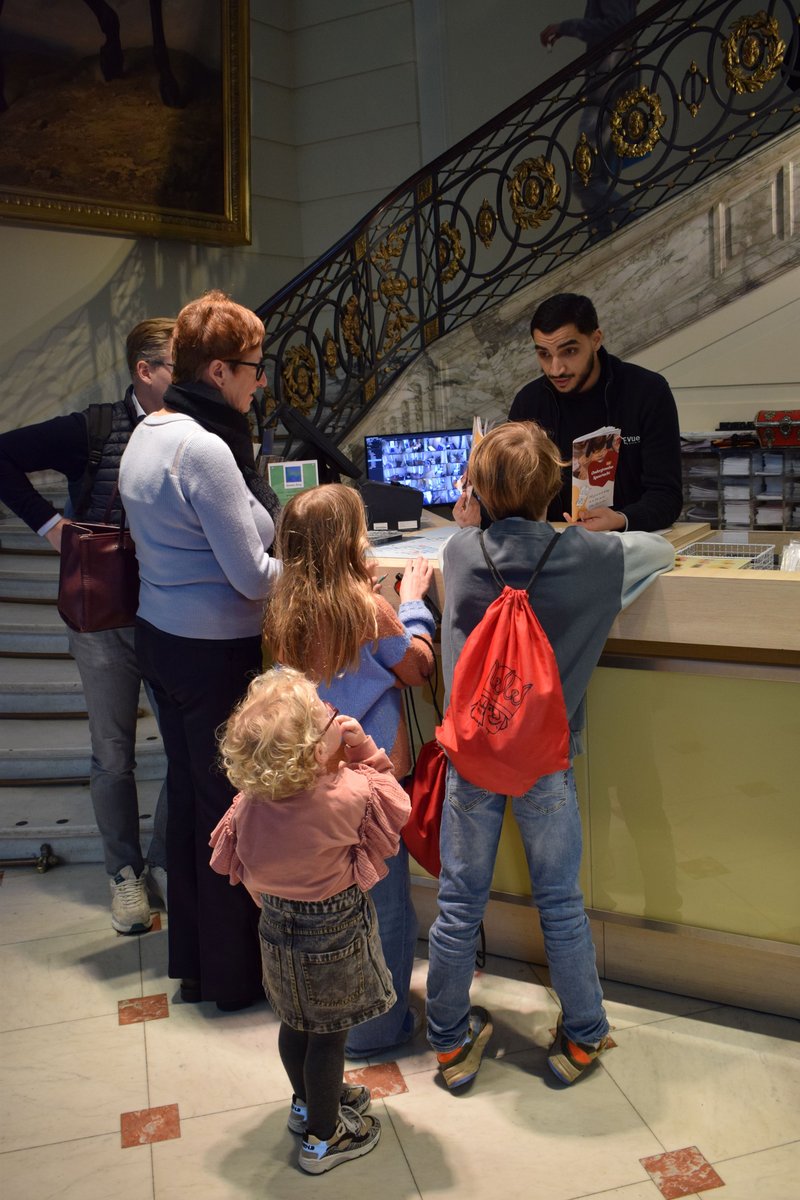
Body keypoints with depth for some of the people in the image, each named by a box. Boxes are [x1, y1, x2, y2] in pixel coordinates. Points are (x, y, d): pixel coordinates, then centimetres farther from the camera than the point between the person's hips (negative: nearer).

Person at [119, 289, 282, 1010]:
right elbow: (252, 577, -21)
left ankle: (191, 958, 36)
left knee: (187, 792, 19)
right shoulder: (204, 449, -21)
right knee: (229, 804, 5)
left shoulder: (147, 434, 8)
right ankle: (233, 975, 23)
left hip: (160, 638, 10)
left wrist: (284, 545, 13)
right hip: (216, 653, -9)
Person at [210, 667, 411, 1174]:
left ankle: (308, 1102, 49)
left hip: (279, 928, 5)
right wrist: (364, 749, -16)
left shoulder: (250, 803, -16)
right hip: (336, 937, -5)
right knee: (328, 1035, 14)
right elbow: (393, 805, -11)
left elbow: (242, 870, 1)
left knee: (295, 1023, 25)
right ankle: (325, 1136, 33)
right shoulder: (350, 795, -32)